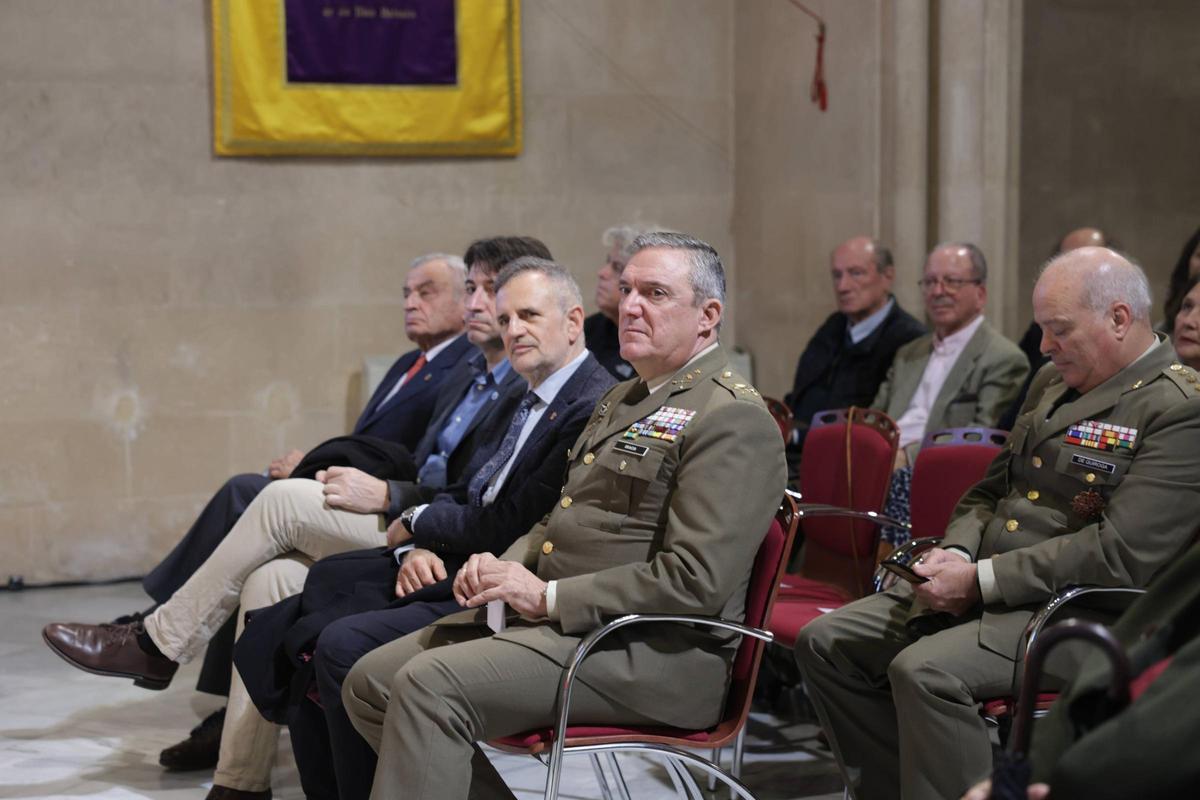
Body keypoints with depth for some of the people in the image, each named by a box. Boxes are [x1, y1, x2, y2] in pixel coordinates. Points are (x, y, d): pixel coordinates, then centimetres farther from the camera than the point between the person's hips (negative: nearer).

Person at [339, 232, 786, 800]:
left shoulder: (733, 421, -11)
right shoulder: (623, 399, 21)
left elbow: (695, 581, -20)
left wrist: (547, 597, -17)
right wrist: (504, 567, 5)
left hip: (650, 654, -10)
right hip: (553, 621, 10)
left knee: (429, 685, -25)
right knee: (369, 683, -1)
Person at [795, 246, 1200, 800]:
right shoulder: (1053, 382, 16)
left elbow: (1119, 553, -21)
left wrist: (979, 581, -19)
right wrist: (955, 554, -1)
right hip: (978, 591, 9)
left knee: (924, 671, -32)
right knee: (824, 643, 0)